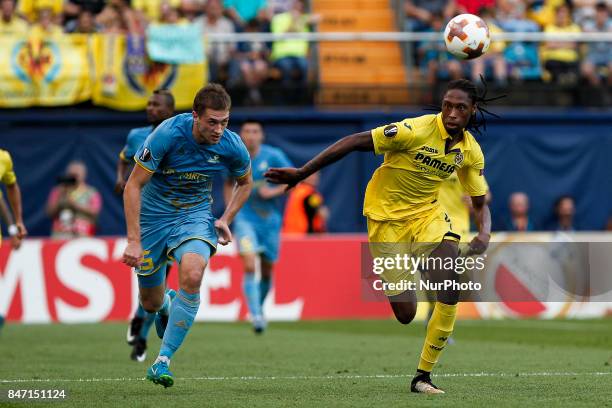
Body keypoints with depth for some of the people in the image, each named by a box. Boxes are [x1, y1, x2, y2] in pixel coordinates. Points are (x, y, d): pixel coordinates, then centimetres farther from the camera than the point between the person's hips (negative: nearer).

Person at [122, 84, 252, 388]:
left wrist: (226, 219, -5)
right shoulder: (168, 134, -26)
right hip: (153, 214, -1)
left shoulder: (232, 146, -15)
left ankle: (162, 361, -22)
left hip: (195, 214, 1)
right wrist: (133, 241, -24)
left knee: (192, 275, -31)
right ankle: (165, 305, 48)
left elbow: (245, 182, 9)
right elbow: (133, 185, -19)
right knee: (151, 303, 5)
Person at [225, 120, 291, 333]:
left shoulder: (273, 156, -6)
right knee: (249, 266, -20)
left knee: (267, 271, 10)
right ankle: (255, 315, -22)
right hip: (245, 219, -1)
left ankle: (259, 309, 35)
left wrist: (274, 192, -15)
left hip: (270, 219, 1)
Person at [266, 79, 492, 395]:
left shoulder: (470, 151, -5)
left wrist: (484, 234, -18)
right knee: (405, 314, -8)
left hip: (427, 214, 5)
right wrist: (301, 173, -26)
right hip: (386, 215, -5)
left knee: (453, 288, -19)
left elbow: (480, 203, 5)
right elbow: (354, 142, -23)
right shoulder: (416, 130, -23)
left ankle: (423, 376, -5)